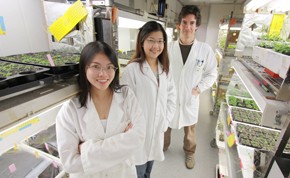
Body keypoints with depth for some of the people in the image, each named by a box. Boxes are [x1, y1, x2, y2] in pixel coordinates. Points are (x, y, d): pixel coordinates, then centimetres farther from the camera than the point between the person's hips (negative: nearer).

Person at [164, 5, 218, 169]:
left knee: (190, 131, 21)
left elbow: (212, 73, 1)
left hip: (190, 98, 0)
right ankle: (163, 146, 51)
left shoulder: (205, 49, -8)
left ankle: (189, 152, 50)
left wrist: (199, 88, -9)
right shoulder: (169, 47, -8)